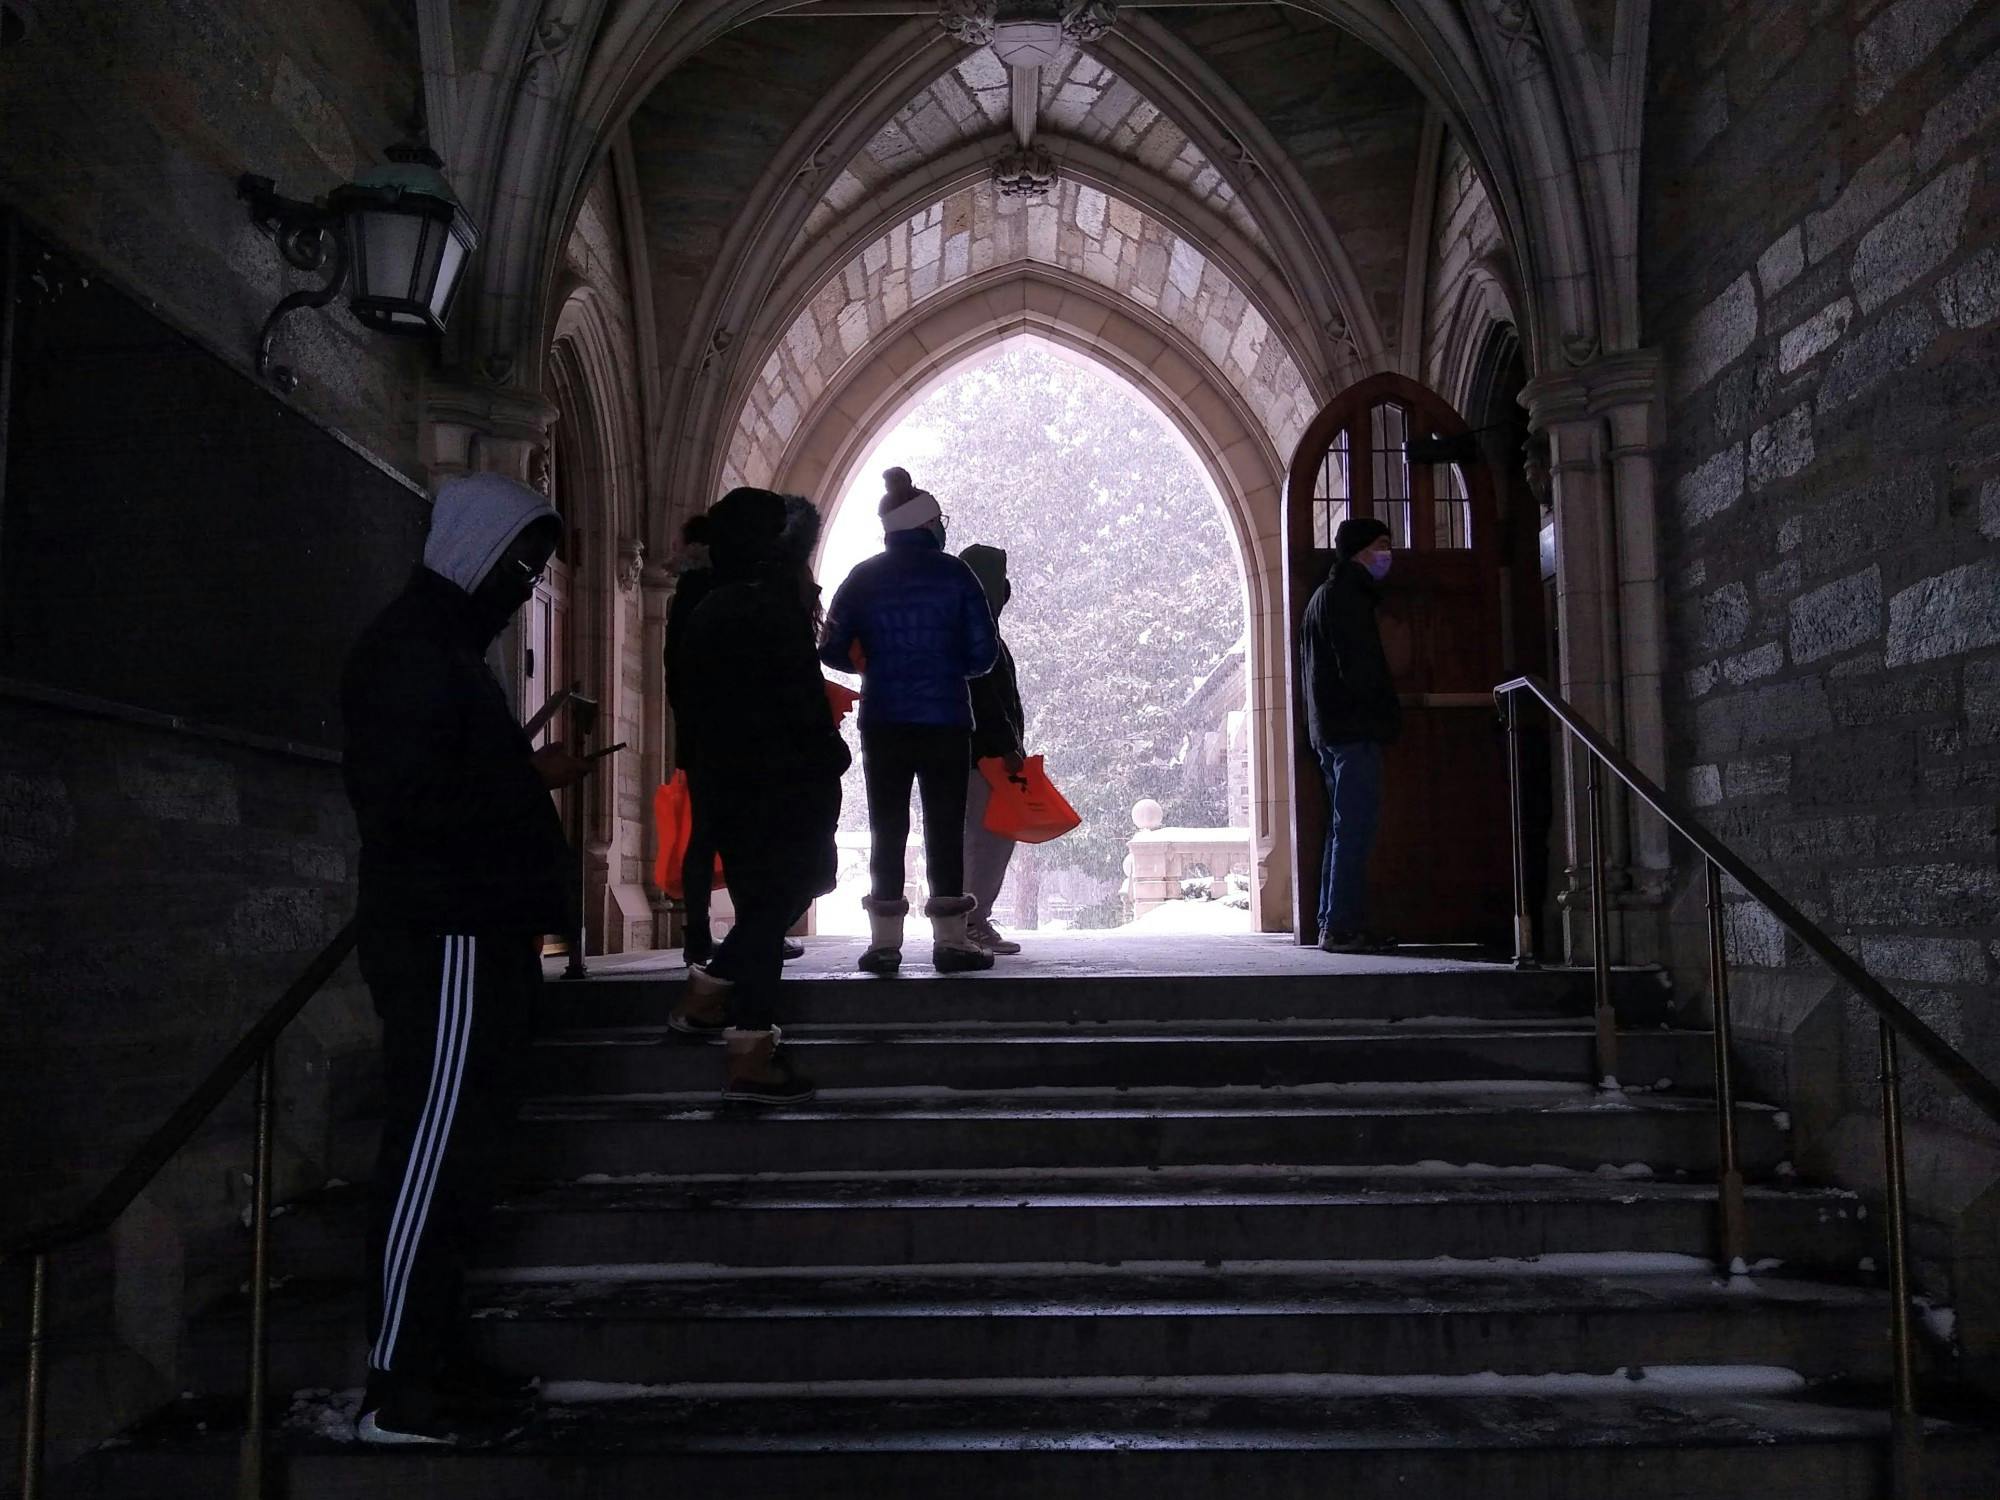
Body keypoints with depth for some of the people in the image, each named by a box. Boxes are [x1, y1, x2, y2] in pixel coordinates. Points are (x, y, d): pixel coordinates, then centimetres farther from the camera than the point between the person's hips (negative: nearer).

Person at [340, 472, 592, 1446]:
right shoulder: (413, 650, -12)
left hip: (474, 935, 10)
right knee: (435, 1148, -8)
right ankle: (397, 1391, -2)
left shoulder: (446, 644, 20)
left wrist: (524, 772, 7)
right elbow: (401, 801, -21)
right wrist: (532, 778, -15)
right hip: (443, 938, -10)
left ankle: (435, 1359, 21)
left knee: (462, 1147, 12)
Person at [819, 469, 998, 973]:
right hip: (946, 720, -2)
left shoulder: (863, 578, 3)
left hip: (883, 723, 2)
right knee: (945, 828, 3)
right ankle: (950, 941, 3)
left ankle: (884, 944, 6)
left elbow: (833, 651, 3)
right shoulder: (954, 573, -2)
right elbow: (983, 652, -3)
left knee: (887, 828, 7)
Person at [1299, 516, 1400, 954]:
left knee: (1345, 829, 12)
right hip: (1355, 730, -11)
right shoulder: (1346, 597, -10)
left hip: (1332, 731, 11)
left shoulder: (1326, 595, 22)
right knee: (1355, 828, -11)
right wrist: (1387, 715, -6)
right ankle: (1342, 926, -12)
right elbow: (1360, 668, -18)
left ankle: (1336, 924, 15)